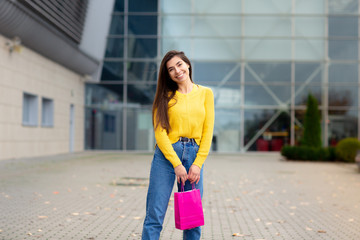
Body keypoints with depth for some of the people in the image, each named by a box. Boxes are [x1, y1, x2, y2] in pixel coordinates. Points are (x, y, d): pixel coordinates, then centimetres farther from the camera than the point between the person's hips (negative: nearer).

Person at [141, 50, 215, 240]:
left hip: (194, 155, 2)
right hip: (167, 155, -2)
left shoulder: (205, 93, 9)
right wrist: (177, 164, -11)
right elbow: (160, 132, -3)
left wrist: (198, 164, -4)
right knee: (155, 215, -4)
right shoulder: (166, 96, 5)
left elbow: (208, 131, 5)